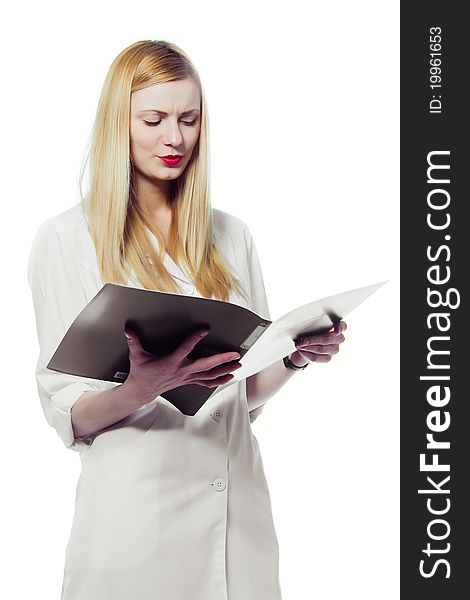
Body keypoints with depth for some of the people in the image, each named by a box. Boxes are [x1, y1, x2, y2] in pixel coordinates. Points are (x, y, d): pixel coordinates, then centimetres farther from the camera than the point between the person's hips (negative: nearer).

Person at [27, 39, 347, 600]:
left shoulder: (231, 236, 10)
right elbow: (67, 414, -7)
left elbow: (249, 391, 12)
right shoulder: (65, 238, -4)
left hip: (238, 508, 4)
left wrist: (295, 355, -7)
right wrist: (142, 387, -26)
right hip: (135, 507, -4)